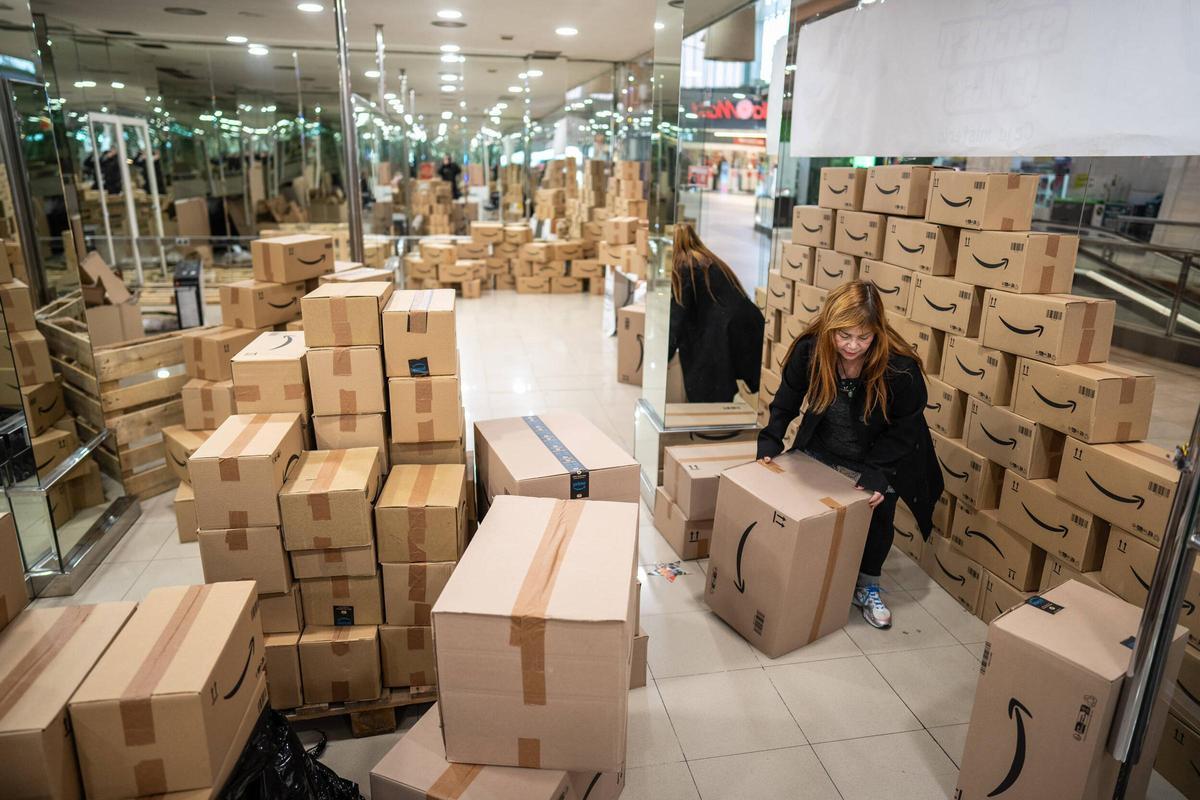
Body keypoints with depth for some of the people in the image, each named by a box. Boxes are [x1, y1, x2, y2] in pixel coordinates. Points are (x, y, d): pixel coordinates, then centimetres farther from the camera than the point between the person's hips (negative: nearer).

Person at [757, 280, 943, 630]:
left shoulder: (901, 367, -32)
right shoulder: (809, 351, -26)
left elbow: (905, 428, -19)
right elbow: (786, 403, -8)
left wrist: (878, 473, -26)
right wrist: (770, 441, -18)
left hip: (880, 459, -2)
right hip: (821, 454, 2)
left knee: (878, 516, 6)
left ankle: (868, 587, 29)